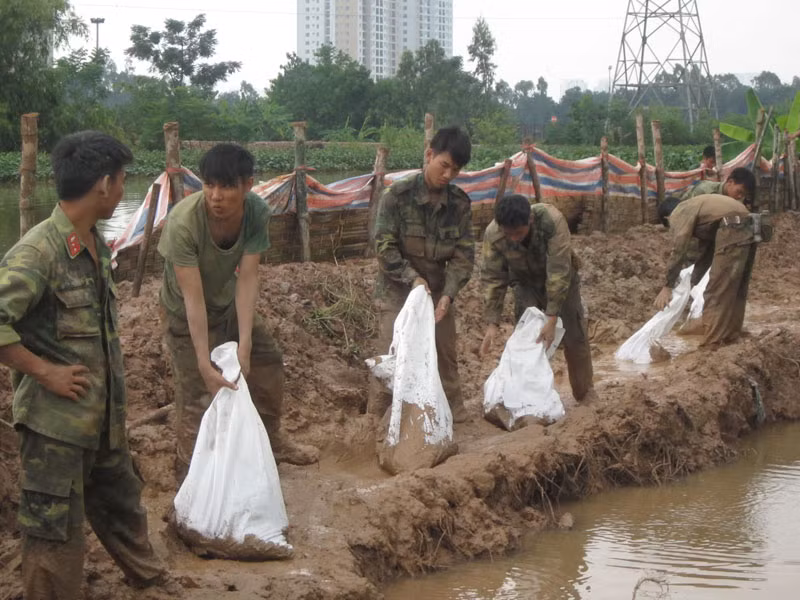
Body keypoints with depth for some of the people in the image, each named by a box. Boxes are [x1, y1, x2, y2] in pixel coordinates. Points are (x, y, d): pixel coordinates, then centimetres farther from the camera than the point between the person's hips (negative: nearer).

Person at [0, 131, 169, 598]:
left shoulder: (97, 244, 6)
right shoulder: (38, 251, -22)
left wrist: (115, 374, 14)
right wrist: (44, 372, -22)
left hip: (105, 414, 9)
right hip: (57, 419, -9)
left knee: (122, 503, 26)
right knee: (58, 533, 3)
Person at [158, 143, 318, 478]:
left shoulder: (257, 212, -25)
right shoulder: (183, 223, -37)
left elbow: (247, 278, -25)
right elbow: (193, 298, -37)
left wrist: (244, 346, -31)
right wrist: (205, 365, -38)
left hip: (228, 301, 5)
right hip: (186, 314, -5)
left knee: (268, 361, 15)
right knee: (196, 393, -7)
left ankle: (271, 441, 38)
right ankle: (190, 471, 14)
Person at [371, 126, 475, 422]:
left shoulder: (460, 203, -6)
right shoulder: (398, 195, -16)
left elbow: (464, 254, -6)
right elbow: (384, 246, -15)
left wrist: (448, 293, -20)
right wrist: (412, 278, -24)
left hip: (438, 290, 4)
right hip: (397, 290, -4)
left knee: (446, 357, 13)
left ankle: (456, 418, 27)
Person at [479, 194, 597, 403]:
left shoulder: (553, 221, -40)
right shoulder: (493, 235, -31)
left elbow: (559, 271, -38)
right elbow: (492, 279, -23)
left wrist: (552, 319, -39)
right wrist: (491, 324, -29)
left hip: (560, 281, -1)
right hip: (526, 283, 1)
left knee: (575, 335, 3)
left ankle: (585, 392, 21)